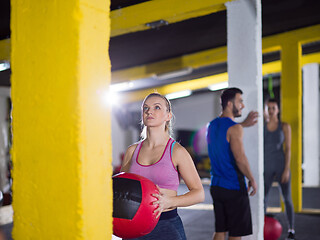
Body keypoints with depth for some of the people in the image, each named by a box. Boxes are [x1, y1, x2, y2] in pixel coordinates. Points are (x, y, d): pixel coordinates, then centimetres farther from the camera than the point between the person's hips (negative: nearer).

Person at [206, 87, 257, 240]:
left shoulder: (212, 125, 10)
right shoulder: (234, 128, -16)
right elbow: (240, 159, -22)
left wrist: (244, 124, 30)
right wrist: (252, 180, -9)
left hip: (216, 186, 8)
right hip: (234, 187, -8)